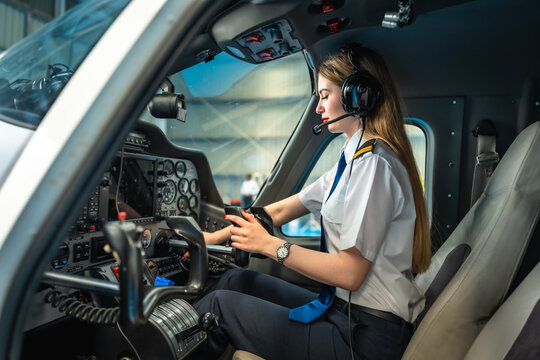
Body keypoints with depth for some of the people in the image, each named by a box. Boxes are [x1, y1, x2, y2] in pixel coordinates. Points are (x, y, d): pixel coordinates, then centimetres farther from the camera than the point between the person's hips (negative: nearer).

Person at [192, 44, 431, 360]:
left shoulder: (373, 163, -20)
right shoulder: (355, 159, 12)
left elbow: (350, 273, -23)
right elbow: (282, 209, 13)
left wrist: (271, 245, -13)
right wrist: (213, 237, 13)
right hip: (346, 310, 9)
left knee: (220, 305, -6)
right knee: (236, 280, 8)